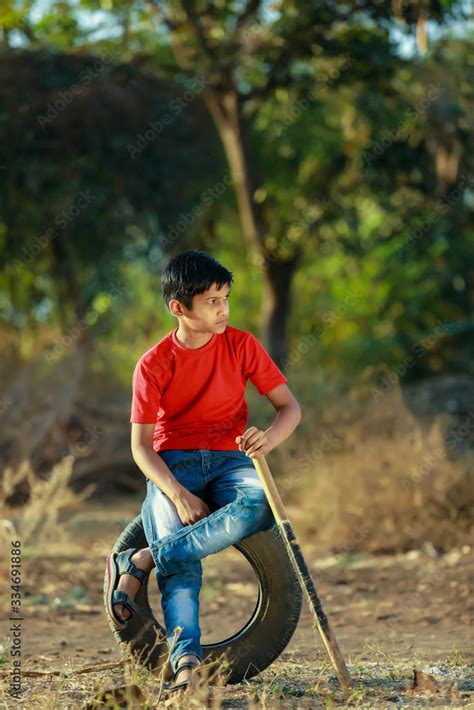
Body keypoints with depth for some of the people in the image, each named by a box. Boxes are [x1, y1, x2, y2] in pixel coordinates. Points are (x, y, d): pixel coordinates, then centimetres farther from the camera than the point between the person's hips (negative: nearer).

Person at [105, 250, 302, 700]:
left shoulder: (241, 346, 2)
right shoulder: (154, 364, -3)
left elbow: (290, 407, 2)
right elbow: (141, 446, -5)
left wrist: (269, 438, -23)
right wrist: (178, 494, -23)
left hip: (230, 460, 1)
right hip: (171, 466, -1)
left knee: (261, 507, -36)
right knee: (181, 566, -30)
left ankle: (141, 561, -29)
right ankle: (186, 660, -35)